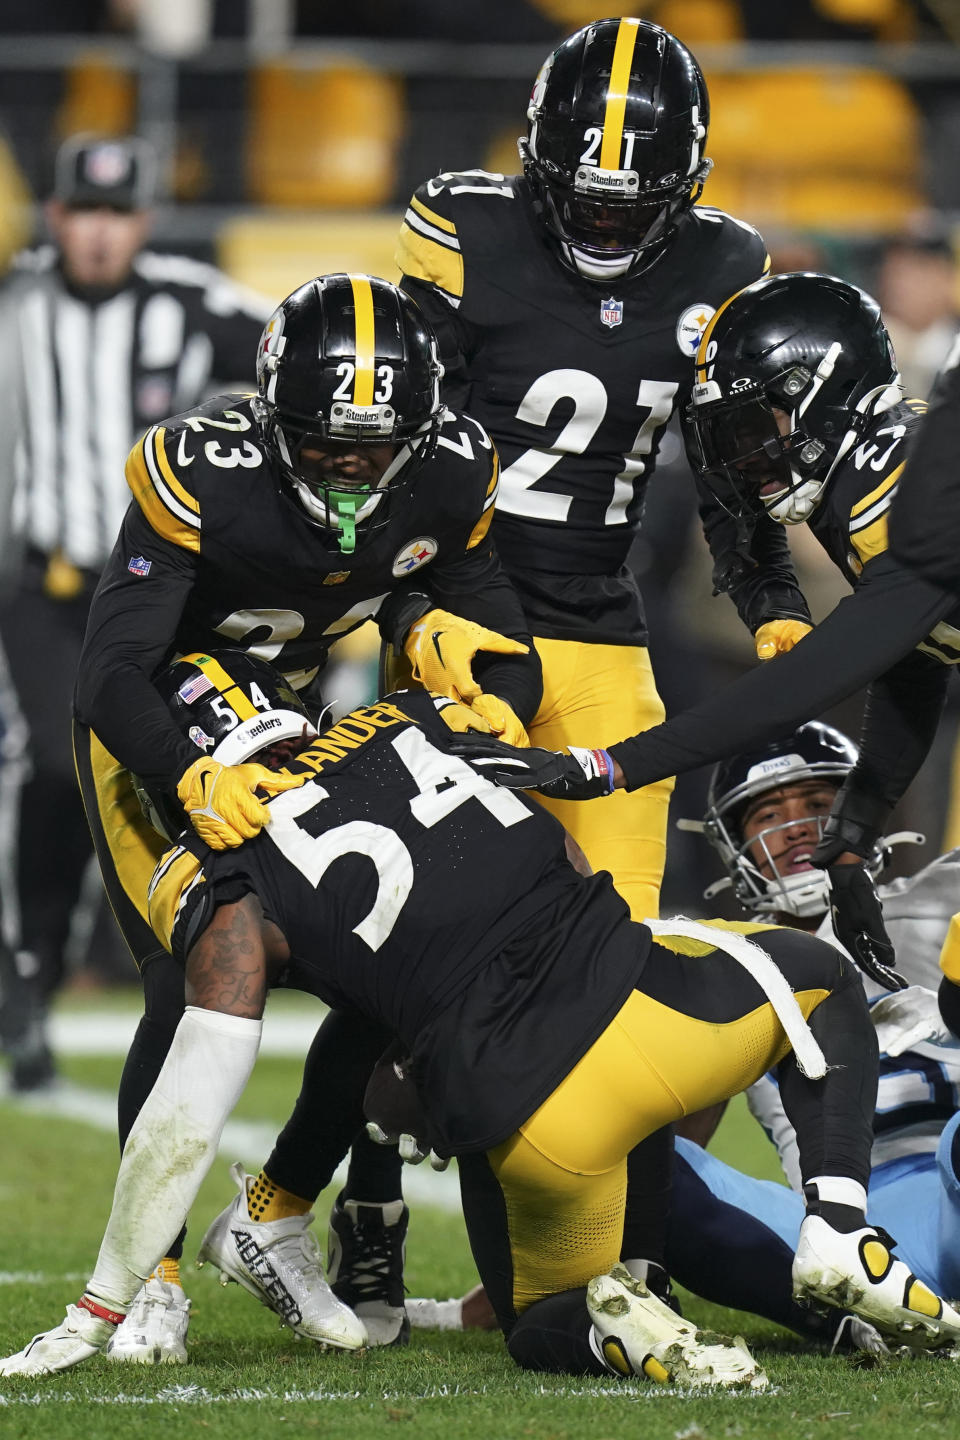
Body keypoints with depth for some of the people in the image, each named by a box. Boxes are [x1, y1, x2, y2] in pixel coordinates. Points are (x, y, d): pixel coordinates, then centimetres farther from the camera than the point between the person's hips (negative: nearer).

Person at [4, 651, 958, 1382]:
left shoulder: (230, 896, 4)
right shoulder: (410, 723, 16)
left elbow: (185, 1122, -1)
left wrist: (94, 1317, 7)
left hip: (520, 1126, -2)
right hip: (634, 1003, 2)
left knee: (546, 1329, 27)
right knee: (822, 982, 33)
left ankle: (603, 1323, -8)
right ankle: (837, 1228, 10)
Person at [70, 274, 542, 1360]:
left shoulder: (451, 476, -19)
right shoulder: (201, 476, -34)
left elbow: (498, 637, -9)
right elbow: (113, 673, -37)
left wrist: (496, 715, -34)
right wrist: (195, 781, -56)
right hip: (150, 737, -5)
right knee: (193, 986, -19)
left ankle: (275, 1217, 14)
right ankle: (149, 1273, -3)